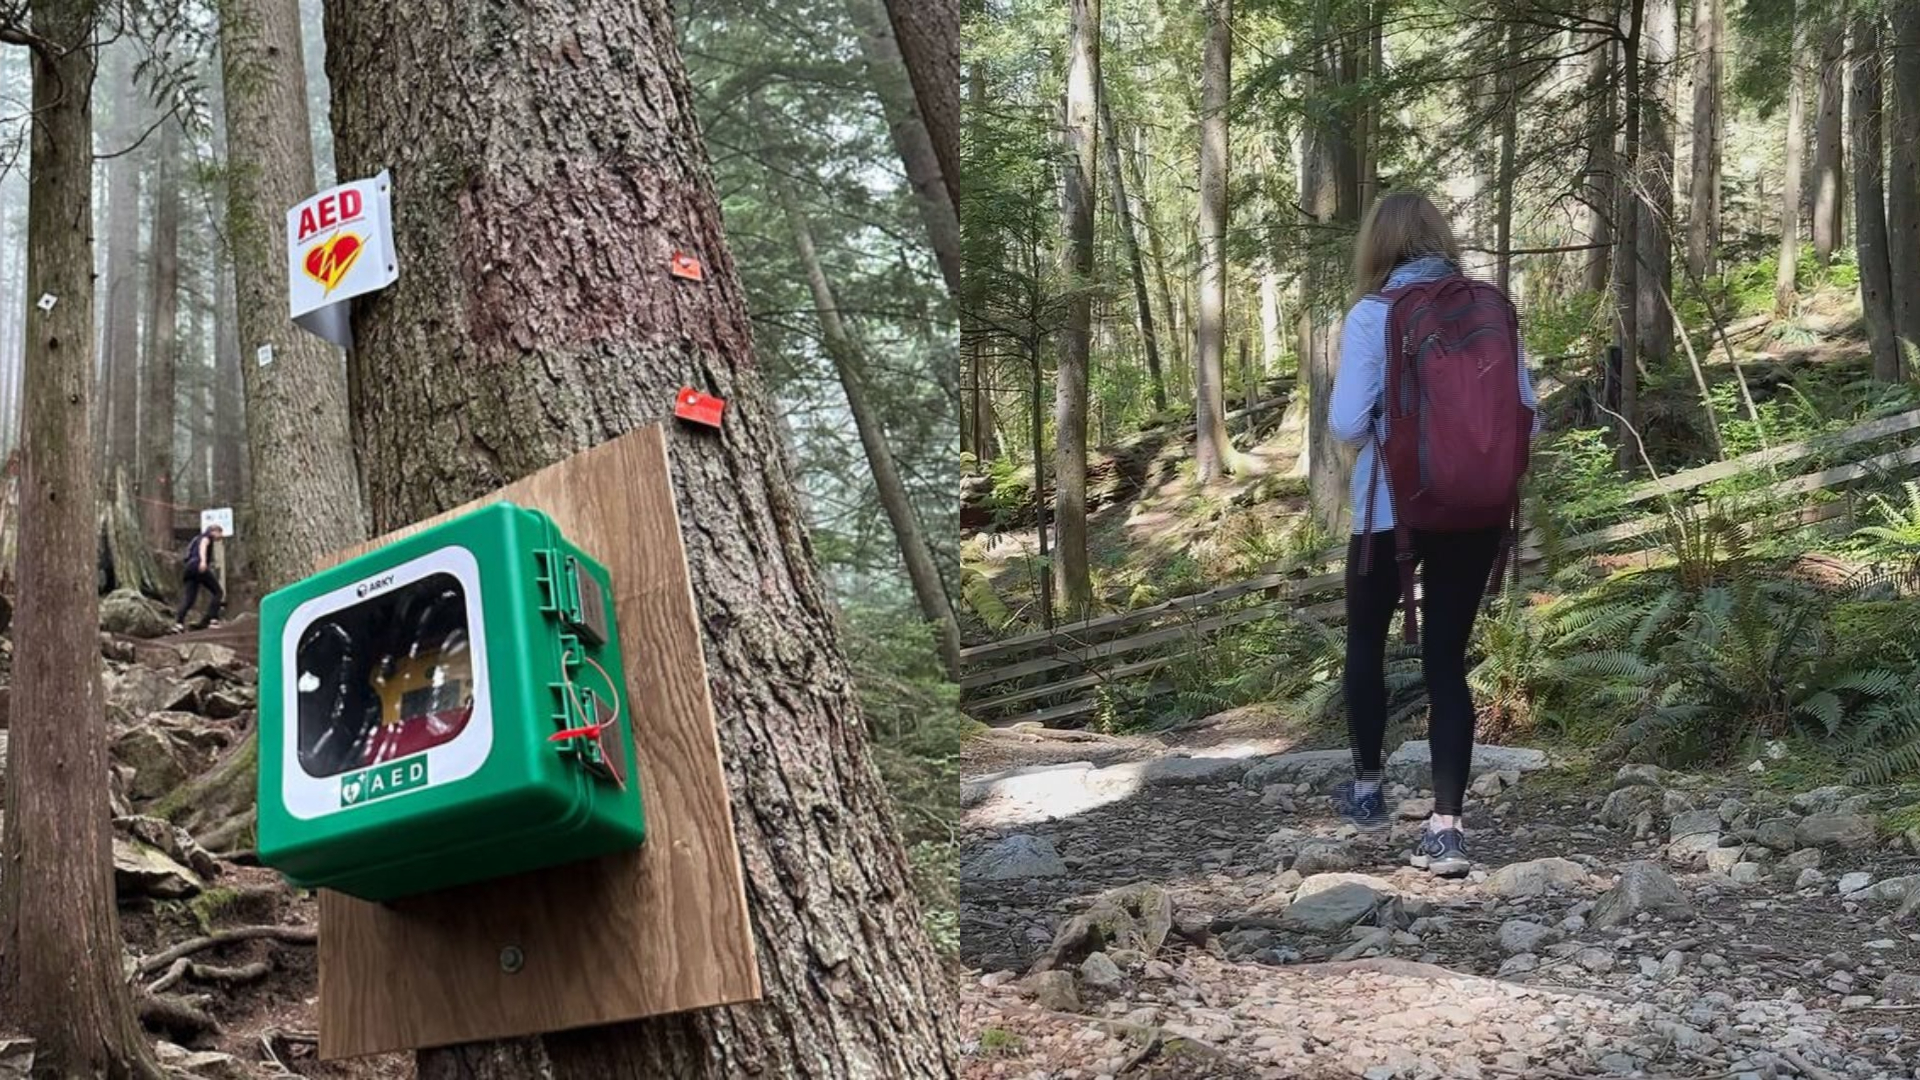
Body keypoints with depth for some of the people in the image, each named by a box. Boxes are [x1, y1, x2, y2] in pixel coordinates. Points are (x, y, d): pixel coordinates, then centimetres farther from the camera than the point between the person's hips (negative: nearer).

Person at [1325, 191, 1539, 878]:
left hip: (1395, 507, -3)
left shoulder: (1374, 315, -9)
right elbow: (1527, 417, 2)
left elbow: (1347, 424, -14)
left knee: (1366, 640, 19)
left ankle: (1367, 788, 31)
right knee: (1447, 659, 7)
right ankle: (1447, 826, -2)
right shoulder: (1492, 310, 1)